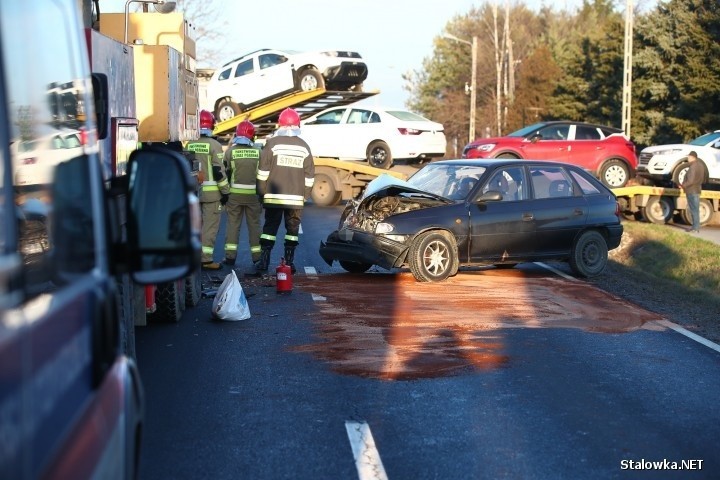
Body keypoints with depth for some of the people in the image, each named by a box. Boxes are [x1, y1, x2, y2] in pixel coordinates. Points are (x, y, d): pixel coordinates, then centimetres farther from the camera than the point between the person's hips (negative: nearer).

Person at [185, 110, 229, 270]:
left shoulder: (189, 145, 6)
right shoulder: (214, 145, -11)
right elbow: (219, 171, -14)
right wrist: (225, 191, -6)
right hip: (211, 192, -6)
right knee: (210, 225, -2)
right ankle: (206, 259, -3)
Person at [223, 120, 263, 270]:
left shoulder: (231, 151, -5)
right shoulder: (258, 152, -3)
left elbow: (225, 172, -2)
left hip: (235, 194, 0)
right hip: (253, 194, 0)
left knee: (233, 224, 7)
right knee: (254, 224, 10)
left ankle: (230, 256, 4)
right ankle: (257, 256, 13)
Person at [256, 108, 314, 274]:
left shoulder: (272, 143, -4)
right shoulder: (304, 147, 4)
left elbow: (263, 171, -5)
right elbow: (309, 176, 7)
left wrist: (262, 192, 4)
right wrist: (305, 195, 15)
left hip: (273, 197, -1)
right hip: (296, 198, 1)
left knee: (270, 227, 5)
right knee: (292, 229, 8)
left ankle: (264, 260, 3)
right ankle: (289, 262, 8)